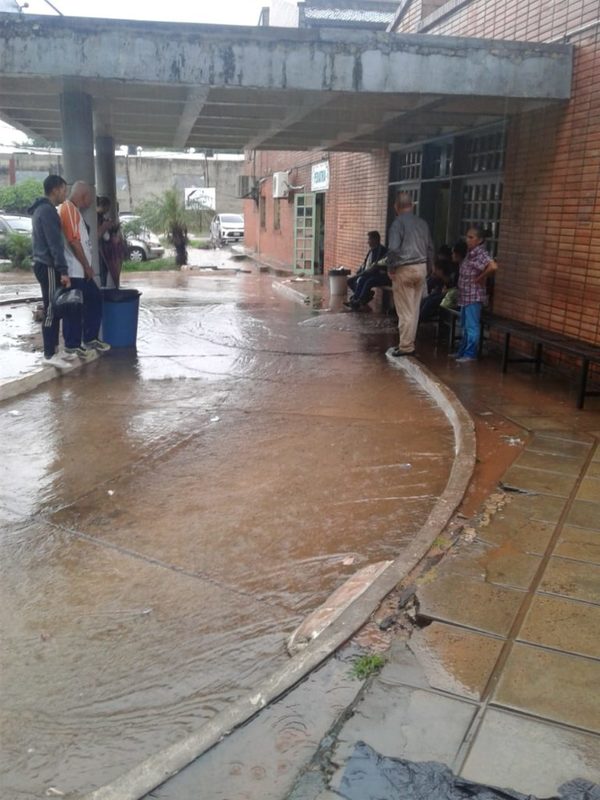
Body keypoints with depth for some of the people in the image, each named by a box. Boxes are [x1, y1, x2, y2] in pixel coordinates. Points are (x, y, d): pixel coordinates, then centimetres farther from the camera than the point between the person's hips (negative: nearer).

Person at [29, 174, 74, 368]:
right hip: (48, 267, -10)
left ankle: (53, 350, 17)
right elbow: (55, 243, -21)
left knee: (54, 309, 12)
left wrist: (60, 269, 22)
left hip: (44, 265, 10)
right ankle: (50, 354, -5)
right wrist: (64, 271, -23)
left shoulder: (41, 209, 18)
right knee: (51, 310, -8)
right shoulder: (47, 210, -15)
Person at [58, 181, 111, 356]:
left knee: (95, 300, 14)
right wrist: (87, 266, -15)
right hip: (75, 271, -10)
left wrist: (87, 266, 18)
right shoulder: (69, 210, -14)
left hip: (80, 270, 10)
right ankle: (72, 344, 6)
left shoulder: (72, 210, 17)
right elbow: (74, 242, -20)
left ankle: (89, 339, 20)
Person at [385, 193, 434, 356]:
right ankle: (409, 343, 19)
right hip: (421, 268, 6)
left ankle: (406, 347, 1)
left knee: (405, 311, -2)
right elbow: (430, 248, 14)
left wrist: (391, 268, -8)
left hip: (404, 269, -6)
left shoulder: (398, 223, -11)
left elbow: (393, 249, -21)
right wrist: (427, 268, 20)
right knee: (414, 309, 12)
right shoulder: (422, 223, 10)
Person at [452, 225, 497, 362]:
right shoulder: (470, 253, 12)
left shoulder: (481, 253, -16)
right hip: (465, 296, 10)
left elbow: (493, 266, -31)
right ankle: (462, 351, 26)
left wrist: (480, 278, -19)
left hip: (474, 296, -10)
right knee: (464, 326, 17)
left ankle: (470, 354, 2)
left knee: (471, 326, -4)